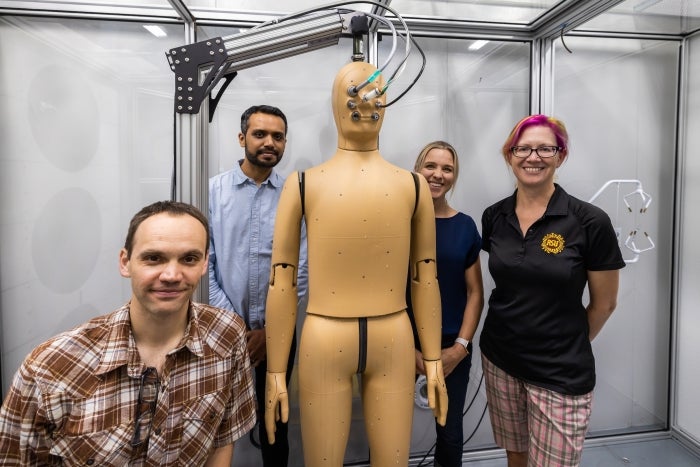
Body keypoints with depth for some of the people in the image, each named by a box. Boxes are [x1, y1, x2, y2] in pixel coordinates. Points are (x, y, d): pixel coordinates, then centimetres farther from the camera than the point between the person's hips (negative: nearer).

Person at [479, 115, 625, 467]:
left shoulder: (590, 222, -13)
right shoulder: (494, 217, -2)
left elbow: (604, 303, -3)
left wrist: (568, 345, 8)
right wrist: (515, 331, 11)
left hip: (561, 373, -3)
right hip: (499, 361, 4)